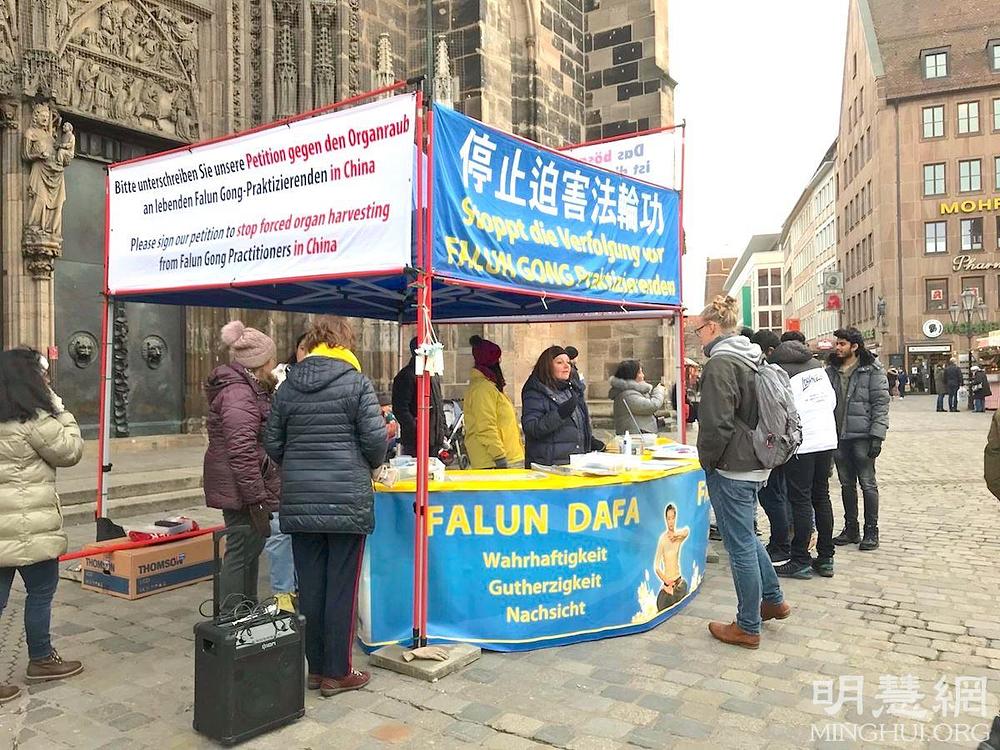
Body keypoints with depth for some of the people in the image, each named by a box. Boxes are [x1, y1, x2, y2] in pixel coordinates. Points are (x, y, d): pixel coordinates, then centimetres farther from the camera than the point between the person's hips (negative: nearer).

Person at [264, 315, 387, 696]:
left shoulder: (288, 387, 7)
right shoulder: (356, 383, -7)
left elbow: (273, 444, 9)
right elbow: (375, 440, -11)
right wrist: (368, 465, 9)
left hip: (299, 500, 5)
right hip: (347, 500, -4)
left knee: (310, 586, 12)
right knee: (342, 587, 5)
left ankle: (316, 668, 24)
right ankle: (337, 673, 15)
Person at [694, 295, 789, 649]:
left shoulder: (720, 363, -18)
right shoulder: (752, 358, 11)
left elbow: (717, 423, -22)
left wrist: (706, 459, -8)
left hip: (731, 467, -9)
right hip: (756, 463, 10)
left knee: (740, 544, 1)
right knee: (745, 536, 25)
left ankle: (748, 627, 14)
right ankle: (773, 600, 36)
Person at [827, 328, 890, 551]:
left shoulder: (872, 370, -5)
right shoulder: (830, 371, 10)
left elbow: (881, 403, -8)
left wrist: (877, 436, -15)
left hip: (862, 436, -5)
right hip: (838, 436, 5)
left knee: (867, 484, 2)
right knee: (846, 484, 12)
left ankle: (871, 531, 12)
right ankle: (850, 528, 22)